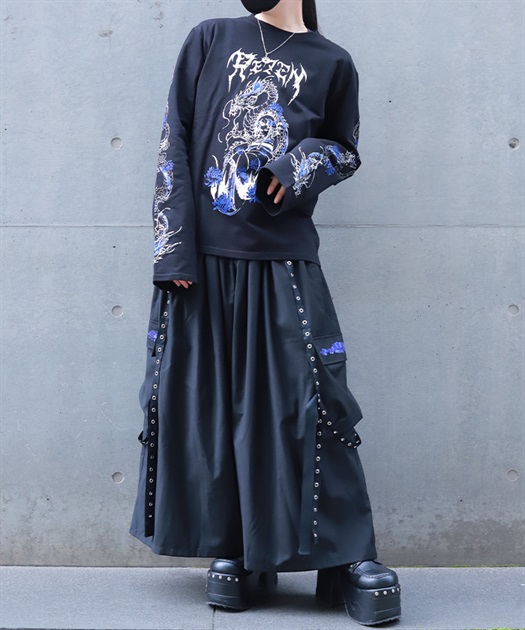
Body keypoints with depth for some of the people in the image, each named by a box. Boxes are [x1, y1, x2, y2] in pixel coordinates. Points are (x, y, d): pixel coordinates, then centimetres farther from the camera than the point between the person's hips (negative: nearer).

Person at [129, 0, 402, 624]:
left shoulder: (332, 63, 11)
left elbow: (345, 149, 19)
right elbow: (174, 139, 6)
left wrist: (307, 162, -5)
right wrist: (174, 244, -4)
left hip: (283, 259, -1)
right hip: (200, 256, 2)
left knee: (311, 400, -6)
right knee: (206, 399, 3)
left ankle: (349, 555, 4)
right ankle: (230, 548, 17)